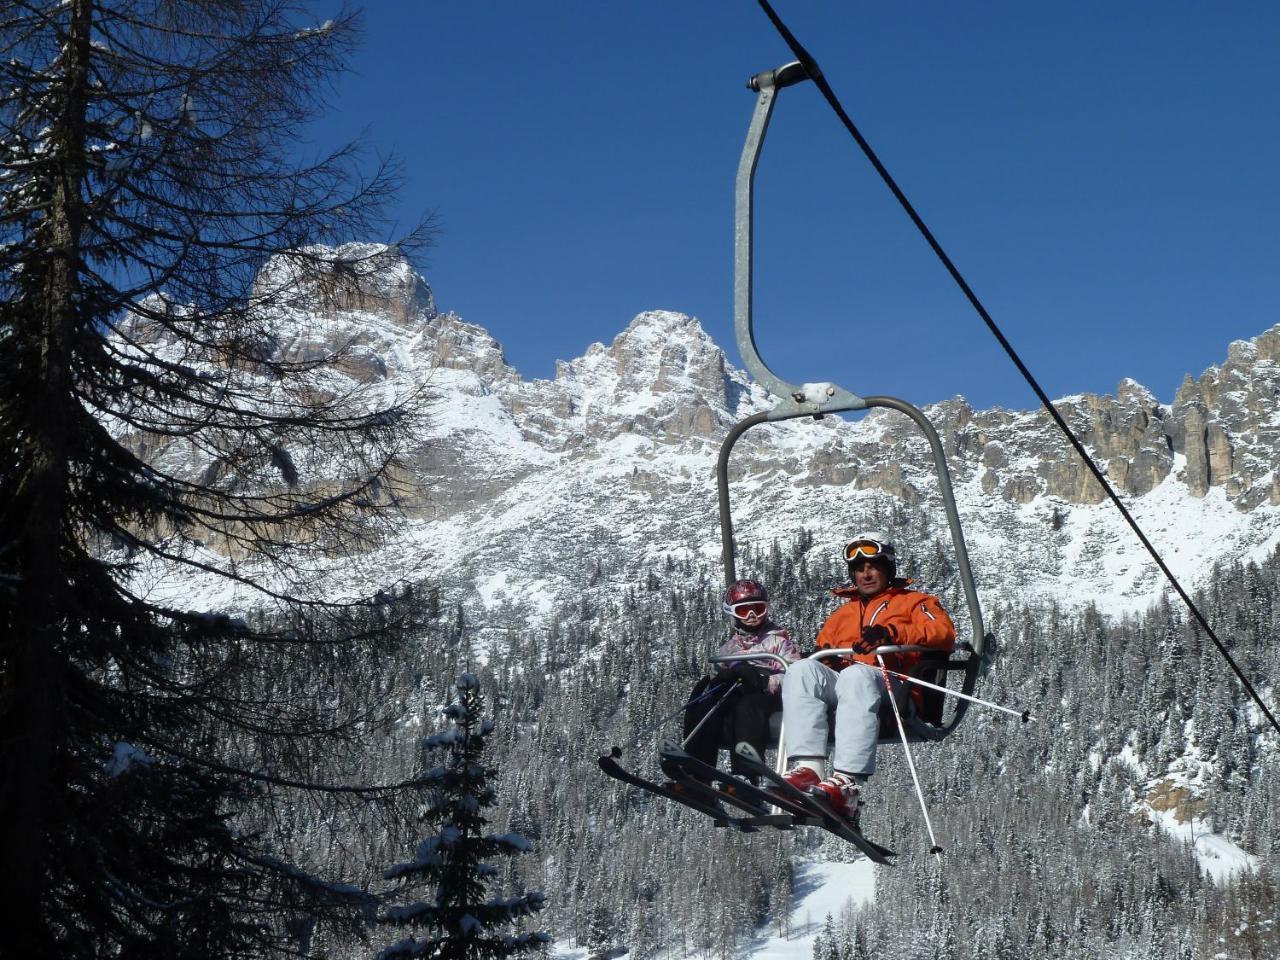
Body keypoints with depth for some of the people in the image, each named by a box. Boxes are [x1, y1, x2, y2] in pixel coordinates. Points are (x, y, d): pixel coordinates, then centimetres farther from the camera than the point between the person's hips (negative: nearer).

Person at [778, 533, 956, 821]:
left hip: (892, 686, -4)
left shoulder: (913, 601, 23)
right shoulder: (843, 612, 37)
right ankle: (807, 768, -44)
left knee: (856, 675, -40)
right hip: (837, 681, 4)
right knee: (801, 670, -29)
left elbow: (944, 632, 4)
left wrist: (892, 633, -12)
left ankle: (848, 783, -56)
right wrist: (825, 655, 1)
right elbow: (822, 644, 28)